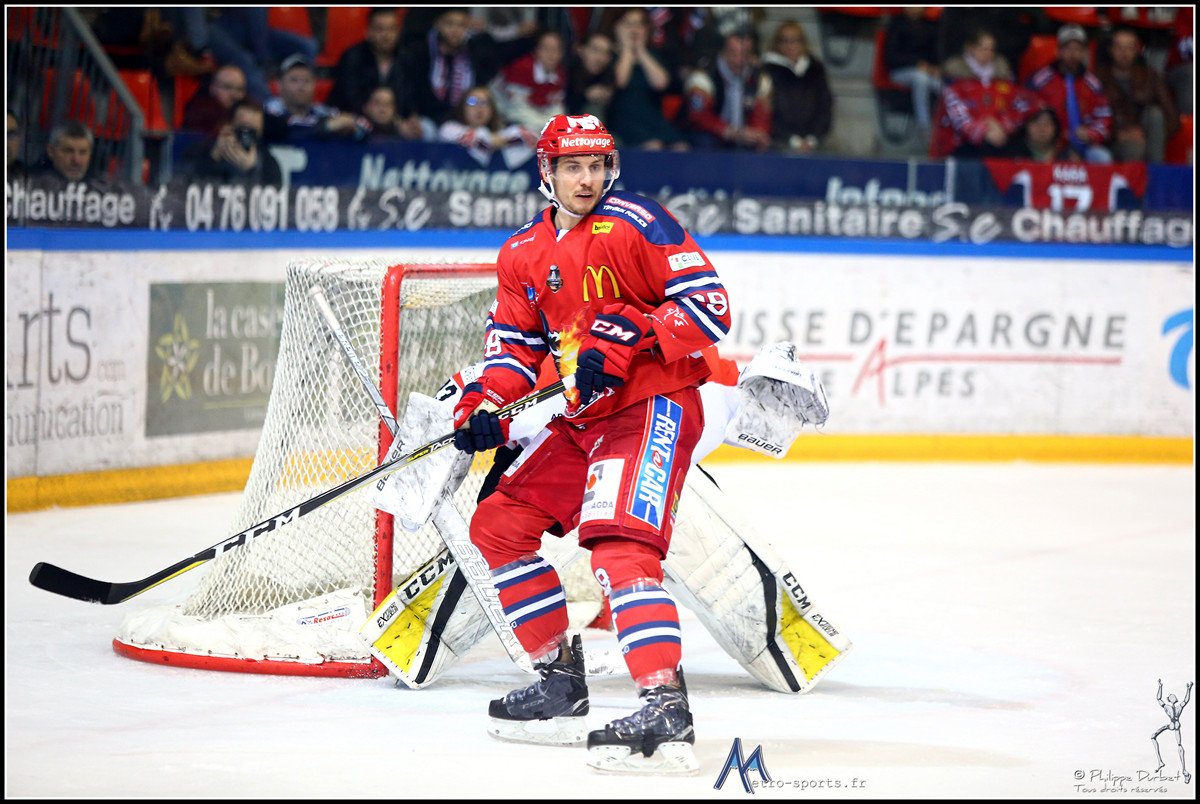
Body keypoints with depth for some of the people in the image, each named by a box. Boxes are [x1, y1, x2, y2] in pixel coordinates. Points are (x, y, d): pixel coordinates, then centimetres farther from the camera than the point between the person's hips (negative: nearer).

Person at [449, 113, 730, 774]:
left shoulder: (635, 224, -11)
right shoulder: (523, 253, 11)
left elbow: (710, 308, -16)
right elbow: (515, 344, 16)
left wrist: (628, 335, -27)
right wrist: (484, 404, -3)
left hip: (655, 405, -9)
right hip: (582, 419, 9)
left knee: (618, 542, -27)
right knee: (497, 523, 9)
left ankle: (665, 710, -37)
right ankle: (560, 680, 19)